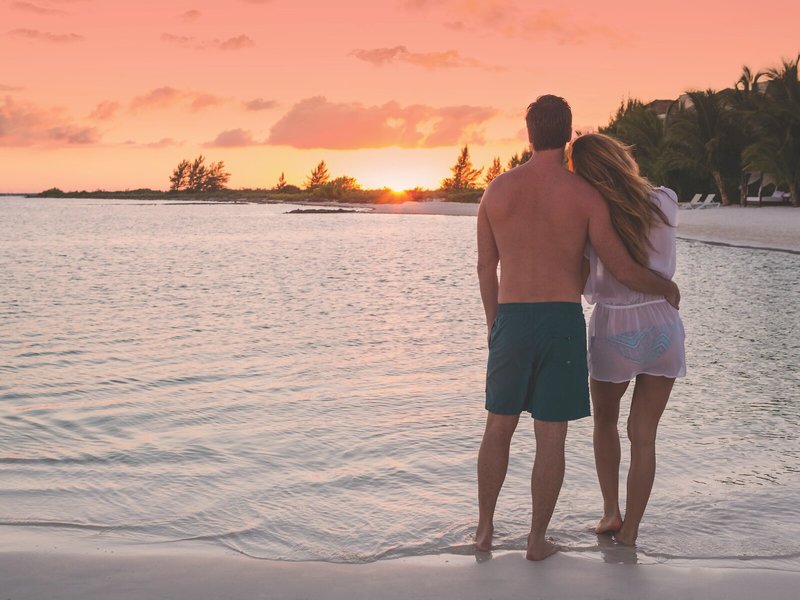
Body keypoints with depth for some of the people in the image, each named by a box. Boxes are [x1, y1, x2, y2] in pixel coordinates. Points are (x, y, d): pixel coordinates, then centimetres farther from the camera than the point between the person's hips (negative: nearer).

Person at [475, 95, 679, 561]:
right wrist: (667, 288, 18)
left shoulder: (497, 190, 3)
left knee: (499, 426, 17)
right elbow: (623, 269, -3)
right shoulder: (585, 195, -5)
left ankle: (485, 528, 23)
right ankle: (538, 540, 12)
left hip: (512, 321, 2)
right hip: (563, 321, -2)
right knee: (551, 436, 6)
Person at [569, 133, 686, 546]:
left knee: (605, 421, 23)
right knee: (643, 435, 9)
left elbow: (589, 290, -5)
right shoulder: (666, 203, -5)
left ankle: (611, 512, 19)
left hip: (614, 330, -2)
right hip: (662, 327, 2)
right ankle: (629, 532, 11)